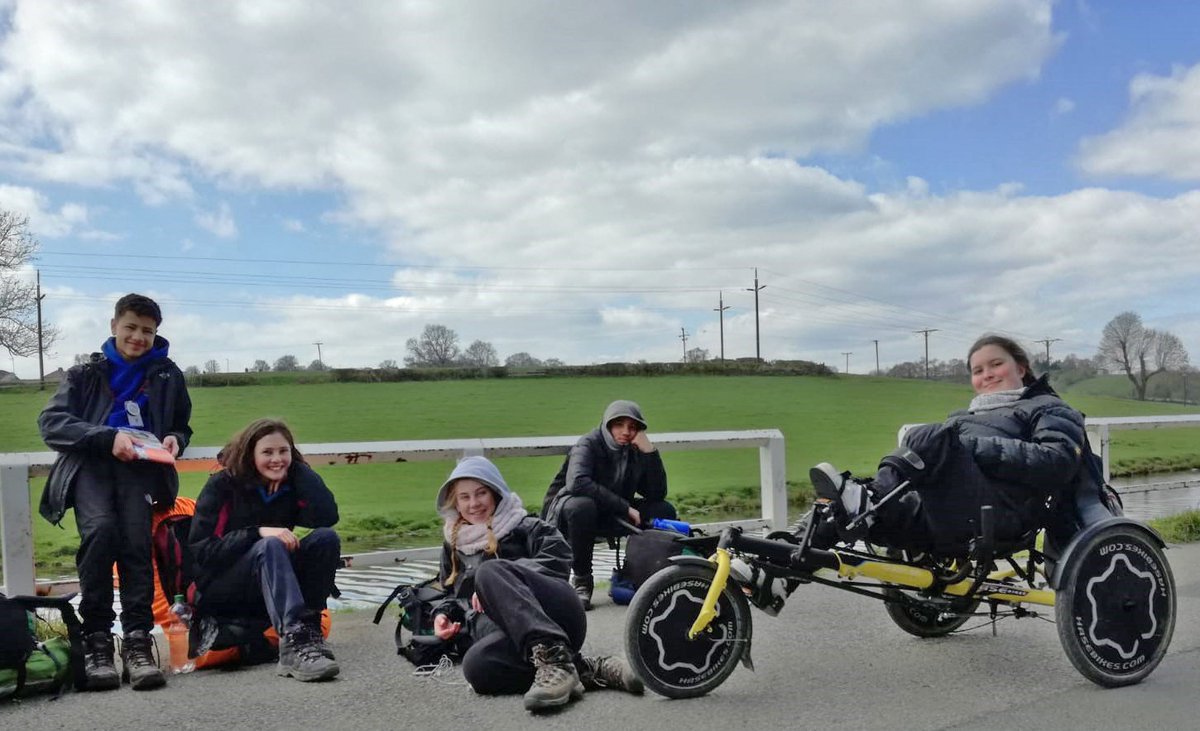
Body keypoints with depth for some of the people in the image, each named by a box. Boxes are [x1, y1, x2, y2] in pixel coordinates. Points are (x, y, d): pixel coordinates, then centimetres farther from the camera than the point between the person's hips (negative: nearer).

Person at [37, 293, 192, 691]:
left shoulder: (168, 375, 18)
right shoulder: (86, 372, 13)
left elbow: (181, 426, 28)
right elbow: (51, 421, 0)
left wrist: (174, 440, 2)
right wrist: (108, 437, -16)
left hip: (140, 467, 1)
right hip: (90, 464, -1)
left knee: (136, 540, -24)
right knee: (100, 529, -29)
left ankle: (137, 643, -23)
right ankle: (97, 641, -23)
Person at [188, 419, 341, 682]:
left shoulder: (291, 486, 3)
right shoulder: (222, 486, -6)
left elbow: (328, 517, -17)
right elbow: (200, 550, -15)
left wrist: (298, 469, -8)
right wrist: (257, 532, -27)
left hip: (271, 596, 4)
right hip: (215, 595, -4)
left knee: (326, 538, -20)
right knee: (269, 547, -34)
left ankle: (310, 630, -28)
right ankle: (295, 641, -52)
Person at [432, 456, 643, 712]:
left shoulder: (523, 527, 17)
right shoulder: (453, 546, 30)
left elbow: (558, 557, -1)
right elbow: (452, 592, 40)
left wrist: (493, 583, -9)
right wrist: (443, 613, 15)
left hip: (558, 617, -3)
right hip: (510, 635, 3)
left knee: (490, 570, -31)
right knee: (475, 665, -35)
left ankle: (553, 658, -43)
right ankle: (586, 670, -29)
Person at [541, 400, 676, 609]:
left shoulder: (635, 452, -1)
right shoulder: (590, 444, -16)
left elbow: (658, 494, -9)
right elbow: (576, 482, -36)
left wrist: (650, 451, -20)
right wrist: (625, 507, -34)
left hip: (610, 517, 5)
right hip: (564, 511, -5)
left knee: (665, 511, -9)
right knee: (581, 506, -40)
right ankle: (581, 579, -21)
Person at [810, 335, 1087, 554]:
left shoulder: (1049, 409, 18)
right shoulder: (963, 416, 39)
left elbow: (1059, 462, -3)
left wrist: (975, 446, -12)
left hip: (997, 515, -6)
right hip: (941, 522, 7)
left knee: (932, 438, -28)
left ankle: (869, 498, -40)